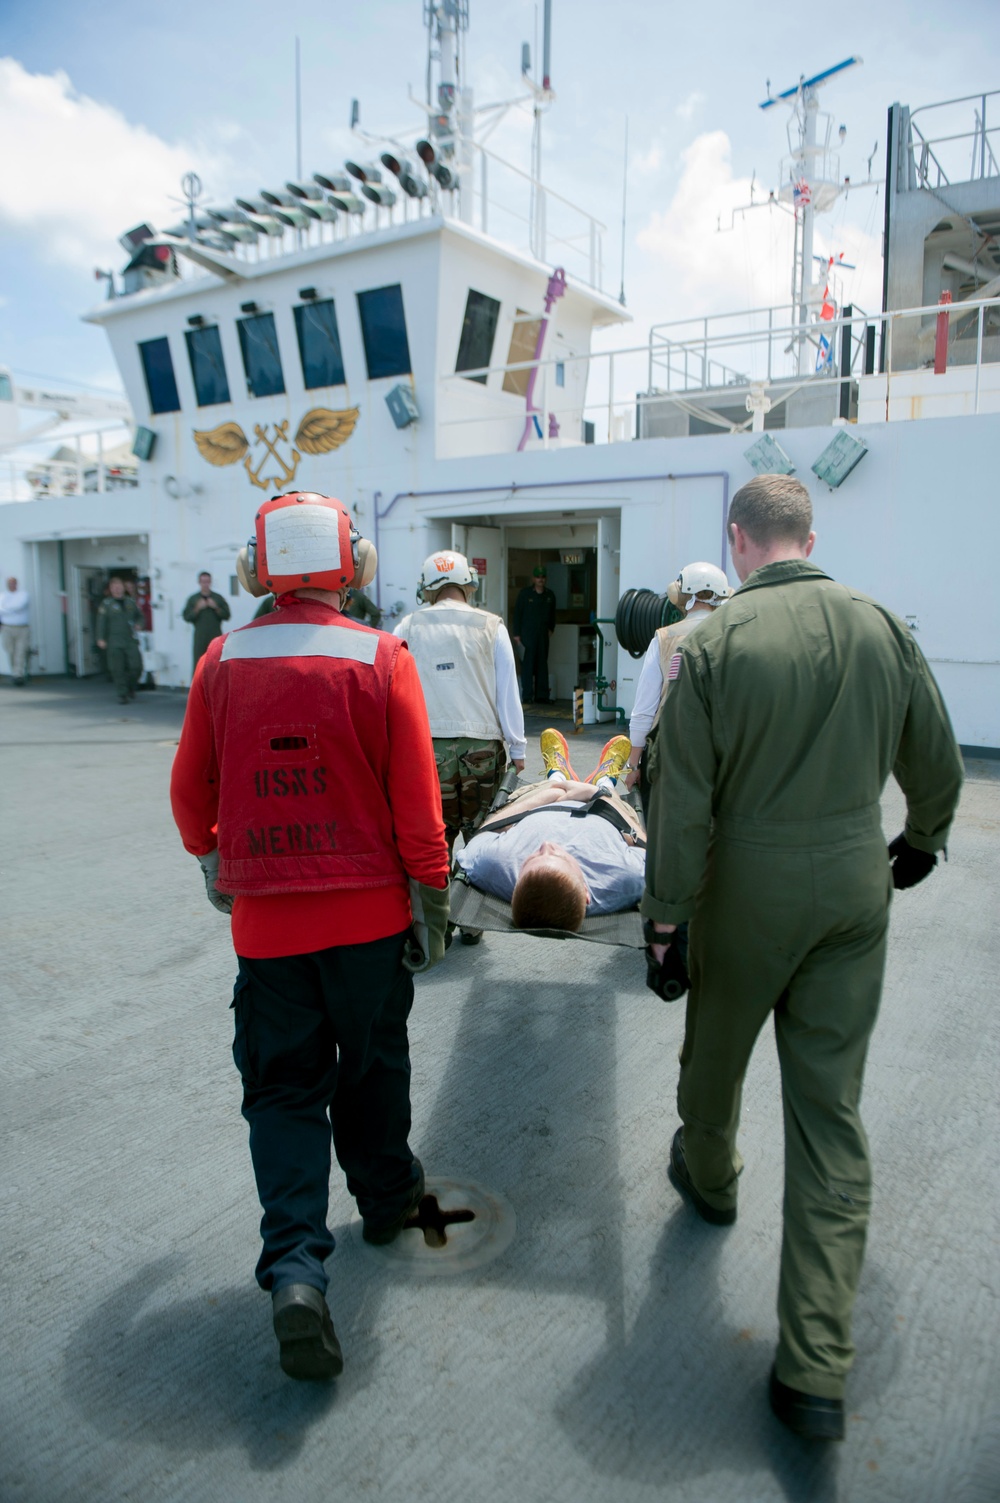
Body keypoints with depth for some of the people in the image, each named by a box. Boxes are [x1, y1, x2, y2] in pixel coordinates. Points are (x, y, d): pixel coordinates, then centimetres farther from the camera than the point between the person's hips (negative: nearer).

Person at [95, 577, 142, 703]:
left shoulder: (130, 602, 13)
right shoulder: (106, 604, 3)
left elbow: (139, 616, 27)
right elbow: (101, 622, -3)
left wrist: (138, 624, 6)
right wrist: (100, 638, -13)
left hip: (130, 640, 3)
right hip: (114, 642, -3)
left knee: (136, 667, -5)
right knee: (118, 670, -4)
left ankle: (130, 687, 22)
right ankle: (122, 695, 5)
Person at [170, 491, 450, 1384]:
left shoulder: (222, 661, -4)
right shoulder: (381, 658, -11)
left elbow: (191, 790, 6)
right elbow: (417, 798, -12)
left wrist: (215, 863, 24)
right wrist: (431, 902, -1)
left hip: (265, 918, 1)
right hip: (369, 911, 0)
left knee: (283, 1088, 11)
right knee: (372, 1065, 20)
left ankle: (295, 1265, 0)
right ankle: (387, 1197, 40)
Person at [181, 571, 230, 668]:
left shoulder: (218, 598, 9)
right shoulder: (193, 599, 9)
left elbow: (226, 615, 5)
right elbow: (186, 617, 2)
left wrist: (216, 608, -9)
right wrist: (197, 609, -11)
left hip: (216, 635, 1)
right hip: (200, 636, -1)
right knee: (198, 663, -4)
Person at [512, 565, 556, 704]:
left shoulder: (549, 595, 10)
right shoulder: (525, 593, -2)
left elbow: (552, 614, 22)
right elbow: (517, 613, -3)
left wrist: (551, 629, 10)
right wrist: (517, 634, -7)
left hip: (543, 635, 4)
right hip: (527, 634, -4)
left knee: (542, 665, 7)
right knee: (527, 665, -4)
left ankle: (542, 695, 12)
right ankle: (527, 696, 0)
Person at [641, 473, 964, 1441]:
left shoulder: (715, 641, -12)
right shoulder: (882, 627, 0)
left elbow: (683, 798, -13)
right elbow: (936, 764, 10)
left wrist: (664, 908, -3)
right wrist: (920, 842, 28)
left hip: (751, 887, -3)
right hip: (856, 885, 4)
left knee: (716, 1053, 24)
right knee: (832, 1109, 8)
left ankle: (709, 1177, 53)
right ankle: (817, 1369, 13)